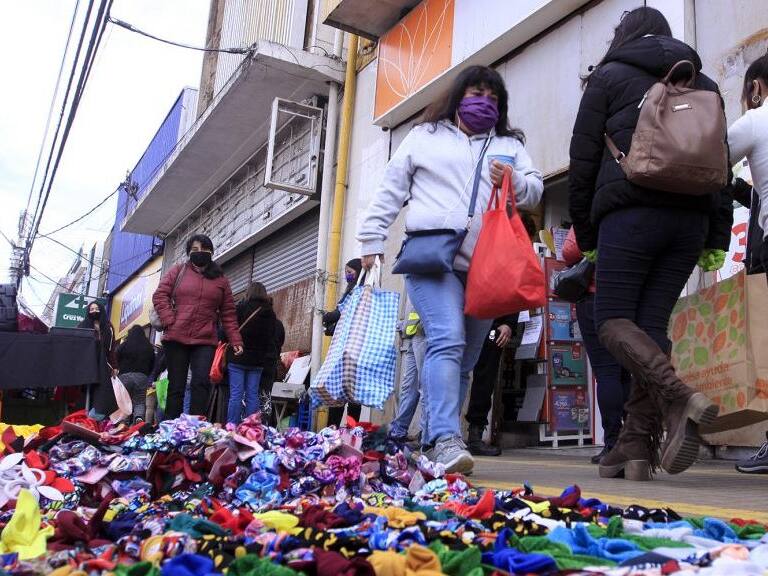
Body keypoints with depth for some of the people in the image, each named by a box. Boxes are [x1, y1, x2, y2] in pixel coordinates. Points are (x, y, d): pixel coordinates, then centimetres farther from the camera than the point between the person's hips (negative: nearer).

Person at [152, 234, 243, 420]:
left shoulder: (221, 280, 13)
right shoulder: (178, 271, 11)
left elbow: (228, 314, 11)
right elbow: (160, 295, 5)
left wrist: (236, 341, 3)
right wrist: (170, 321, -9)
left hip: (205, 341, 0)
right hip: (176, 338, 0)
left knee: (201, 383, -16)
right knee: (176, 386, 4)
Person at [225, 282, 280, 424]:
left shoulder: (240, 308, -5)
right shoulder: (270, 313, 8)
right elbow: (272, 339, 12)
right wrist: (269, 361, 16)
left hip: (237, 358, -3)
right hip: (257, 360, 4)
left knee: (236, 394, -3)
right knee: (252, 394, 6)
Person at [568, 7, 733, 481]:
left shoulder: (609, 76, 11)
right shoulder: (704, 84, 23)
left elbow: (583, 160, 5)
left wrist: (585, 234, 10)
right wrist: (718, 239, 15)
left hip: (631, 213, -4)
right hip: (692, 216, 5)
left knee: (613, 319, -2)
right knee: (652, 323, 3)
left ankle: (679, 397, -27)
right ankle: (639, 447, -2)